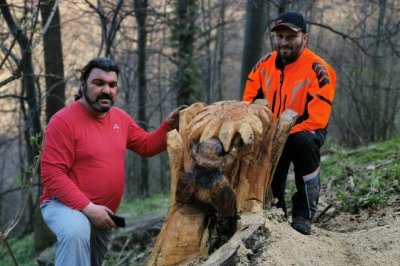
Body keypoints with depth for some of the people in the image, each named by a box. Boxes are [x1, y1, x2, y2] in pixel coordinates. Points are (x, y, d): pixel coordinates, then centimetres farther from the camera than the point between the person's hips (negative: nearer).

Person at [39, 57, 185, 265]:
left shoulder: (120, 118, 5)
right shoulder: (64, 121, -18)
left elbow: (147, 145, 17)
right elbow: (52, 175, -22)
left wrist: (169, 125, -2)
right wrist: (88, 207, -28)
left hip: (103, 212, 8)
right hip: (66, 204, -8)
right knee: (76, 234, -40)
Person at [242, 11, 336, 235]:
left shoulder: (318, 70, -20)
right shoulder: (265, 64, -2)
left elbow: (317, 118, -26)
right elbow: (250, 100, 6)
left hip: (304, 132, -5)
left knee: (305, 142, -37)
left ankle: (304, 215, -27)